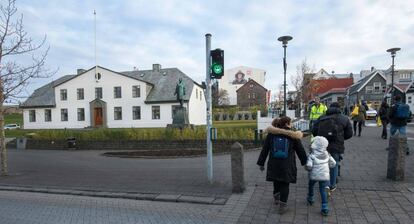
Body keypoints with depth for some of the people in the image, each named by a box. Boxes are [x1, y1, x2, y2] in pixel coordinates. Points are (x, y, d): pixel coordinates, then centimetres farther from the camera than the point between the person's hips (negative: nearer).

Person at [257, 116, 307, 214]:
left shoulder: (271, 134, -1)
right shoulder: (293, 136, -5)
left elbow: (264, 150, 1)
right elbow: (300, 151, 3)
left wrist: (261, 163, 7)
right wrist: (304, 162, 17)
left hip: (274, 165, 2)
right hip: (287, 165, -2)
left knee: (276, 181, 22)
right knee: (285, 184, 7)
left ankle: (276, 197, 38)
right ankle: (282, 205, 8)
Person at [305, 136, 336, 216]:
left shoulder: (312, 156, -16)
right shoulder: (327, 154, 0)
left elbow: (308, 166, -24)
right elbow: (333, 163, 6)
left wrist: (307, 168, -2)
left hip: (314, 175, -3)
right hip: (324, 176, 3)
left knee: (310, 186, 24)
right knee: (323, 190, 7)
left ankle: (310, 199, 43)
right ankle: (324, 207, -1)